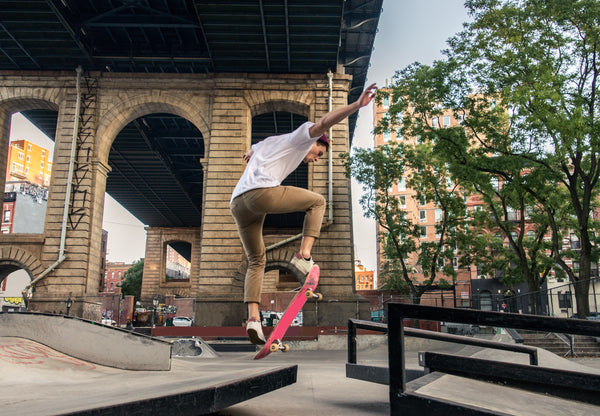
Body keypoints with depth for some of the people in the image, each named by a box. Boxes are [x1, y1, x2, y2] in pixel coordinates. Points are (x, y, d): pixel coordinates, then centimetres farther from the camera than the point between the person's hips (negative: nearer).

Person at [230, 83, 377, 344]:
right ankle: (304, 255, 0)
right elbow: (324, 122, -2)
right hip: (263, 193, -8)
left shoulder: (267, 143, 38)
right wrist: (357, 105, -10)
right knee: (317, 202, 15)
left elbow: (253, 150, 60)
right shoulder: (299, 138, 16)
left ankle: (253, 317, 2)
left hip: (237, 204, 8)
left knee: (256, 262, 17)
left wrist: (250, 154, 82)